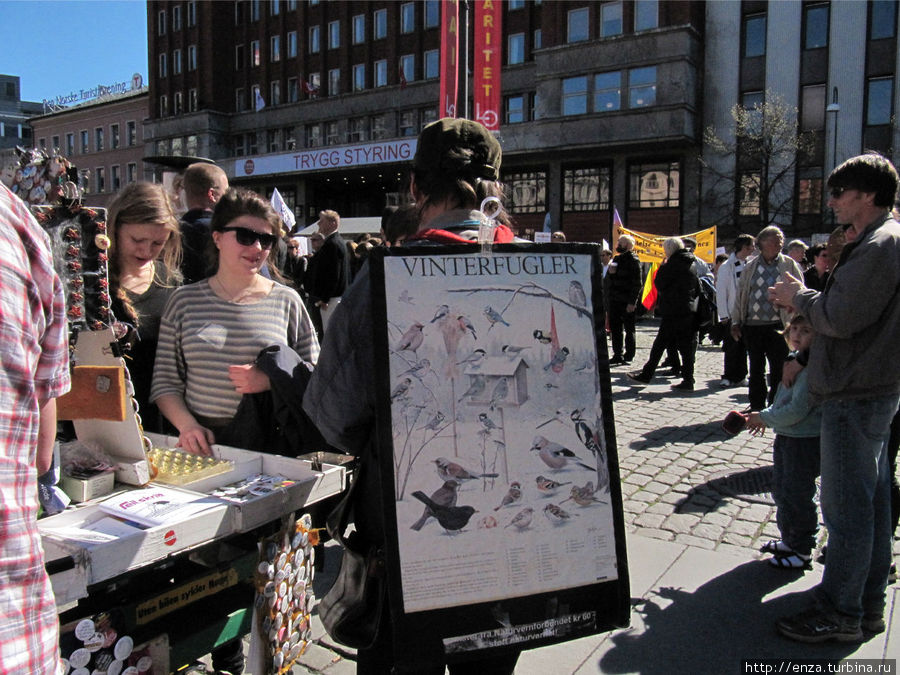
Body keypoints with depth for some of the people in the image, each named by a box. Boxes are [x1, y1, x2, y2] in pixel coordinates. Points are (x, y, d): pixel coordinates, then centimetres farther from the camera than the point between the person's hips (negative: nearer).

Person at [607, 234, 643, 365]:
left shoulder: (633, 260, -7)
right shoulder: (617, 259, 16)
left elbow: (637, 284, -13)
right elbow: (609, 279, 22)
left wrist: (632, 302, -19)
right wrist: (610, 272, -1)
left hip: (627, 302, -7)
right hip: (614, 300, 7)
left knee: (629, 329, 2)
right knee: (615, 329, 10)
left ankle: (628, 356, 8)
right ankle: (617, 355, 18)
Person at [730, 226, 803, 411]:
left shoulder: (790, 265, 4)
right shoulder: (750, 267, 10)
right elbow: (740, 295, 12)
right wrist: (736, 322, 8)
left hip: (778, 325, -2)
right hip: (752, 325, 2)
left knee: (778, 368, 1)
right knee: (756, 368, 11)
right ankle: (757, 406, 22)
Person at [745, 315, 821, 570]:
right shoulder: (794, 359, 8)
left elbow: (797, 410, -25)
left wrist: (764, 417, -14)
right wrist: (766, 417, 8)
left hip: (806, 440, -10)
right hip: (785, 436, 10)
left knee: (797, 495, 2)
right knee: (781, 490, 19)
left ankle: (803, 551, 18)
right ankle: (789, 540, 35)